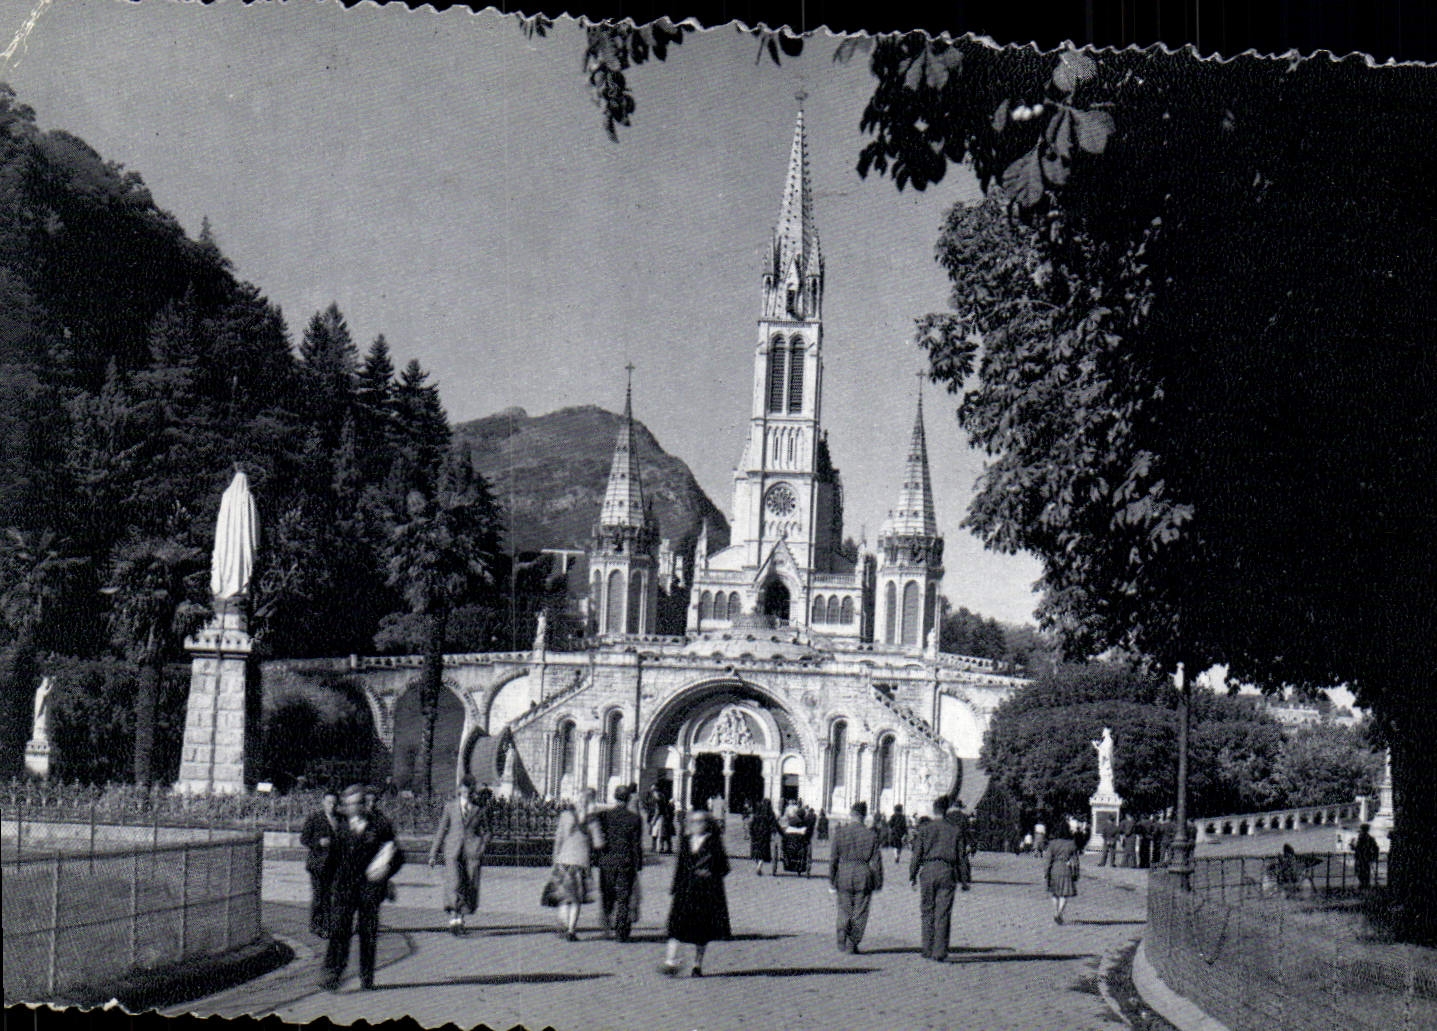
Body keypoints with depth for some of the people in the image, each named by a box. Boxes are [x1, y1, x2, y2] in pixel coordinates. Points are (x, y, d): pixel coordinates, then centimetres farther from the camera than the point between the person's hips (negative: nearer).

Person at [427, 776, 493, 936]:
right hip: (453, 850, -1)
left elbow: (488, 830, 15)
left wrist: (482, 848, -1)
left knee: (470, 887, 1)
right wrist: (434, 853, 9)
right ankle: (453, 919, -21)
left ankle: (461, 920, 15)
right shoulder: (451, 806, 8)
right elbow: (441, 829, 11)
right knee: (453, 884, -15)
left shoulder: (480, 808, 7)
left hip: (472, 850, 1)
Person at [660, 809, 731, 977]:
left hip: (707, 891, -2)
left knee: (702, 930, 3)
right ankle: (671, 962, -14)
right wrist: (674, 888, 12)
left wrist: (711, 874, -15)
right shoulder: (686, 841, 11)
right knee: (678, 924, -10)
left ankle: (697, 965, 14)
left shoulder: (713, 842, 0)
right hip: (686, 889, 2)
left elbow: (723, 867, 2)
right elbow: (680, 866, 15)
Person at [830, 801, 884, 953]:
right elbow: (876, 860, -1)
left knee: (844, 911, 12)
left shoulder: (839, 832, -2)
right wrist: (878, 881, 7)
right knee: (860, 912, 8)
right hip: (863, 875, -1)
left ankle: (842, 943, 4)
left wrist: (831, 881, 9)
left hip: (844, 875, 1)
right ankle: (852, 944, 7)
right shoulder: (871, 834, -4)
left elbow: (834, 859, 2)